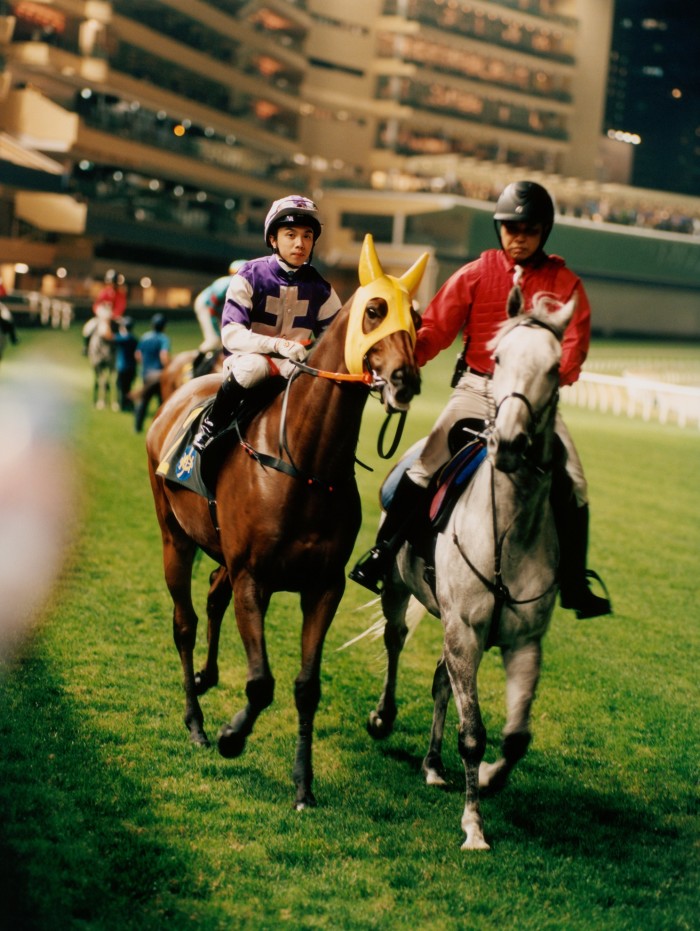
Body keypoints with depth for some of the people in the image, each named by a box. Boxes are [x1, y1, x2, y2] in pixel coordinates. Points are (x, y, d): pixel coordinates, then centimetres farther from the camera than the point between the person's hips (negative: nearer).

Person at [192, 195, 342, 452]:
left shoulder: (319, 289, 1)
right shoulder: (250, 276, -10)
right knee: (252, 367, -38)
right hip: (249, 357, -4)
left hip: (295, 366, 4)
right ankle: (211, 426, -16)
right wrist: (278, 346, -34)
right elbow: (231, 334, -19)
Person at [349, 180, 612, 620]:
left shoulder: (564, 282, 4)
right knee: (425, 467, -14)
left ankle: (574, 584, 3)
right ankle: (381, 555, -2)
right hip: (476, 389, 0)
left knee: (573, 483, -9)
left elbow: (575, 342, -4)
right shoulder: (475, 275, 3)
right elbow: (436, 328, -3)